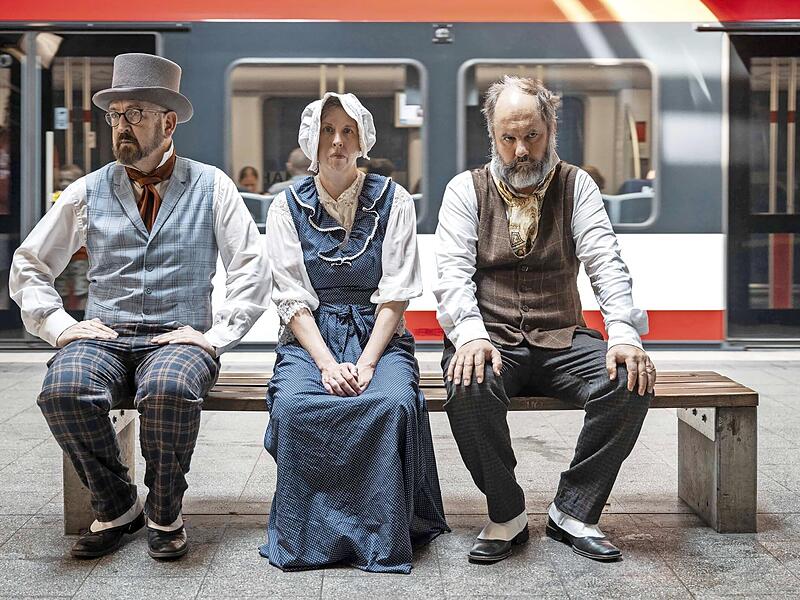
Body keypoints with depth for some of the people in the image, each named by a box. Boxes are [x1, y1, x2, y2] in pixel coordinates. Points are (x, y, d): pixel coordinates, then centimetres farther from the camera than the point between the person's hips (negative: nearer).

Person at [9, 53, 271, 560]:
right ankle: (116, 507, -7)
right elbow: (29, 266, 17)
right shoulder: (88, 192, 12)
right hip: (103, 338, 2)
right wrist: (60, 326, 2)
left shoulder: (211, 187, 7)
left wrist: (214, 335, -8)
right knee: (63, 388, -31)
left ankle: (165, 514, -10)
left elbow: (253, 269, 3)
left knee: (169, 389, -37)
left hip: (179, 339, -2)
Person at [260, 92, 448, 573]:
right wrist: (328, 364, -17)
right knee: (293, 404, -31)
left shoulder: (393, 201, 4)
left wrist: (365, 363, -16)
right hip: (310, 336, 1)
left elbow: (396, 294, -2)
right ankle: (306, 538, -14)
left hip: (379, 335, 0)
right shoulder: (287, 207, 6)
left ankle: (381, 540, -17)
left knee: (394, 402, -32)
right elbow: (293, 300, -1)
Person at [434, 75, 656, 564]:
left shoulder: (575, 185, 8)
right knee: (468, 388, -34)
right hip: (491, 343, -1)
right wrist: (470, 335, -25)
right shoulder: (466, 189, 6)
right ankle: (507, 514, -10)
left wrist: (624, 335, -21)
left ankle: (573, 510, -8)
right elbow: (454, 272, -6)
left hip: (561, 342, 2)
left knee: (633, 382, -25)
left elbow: (605, 261, -4)